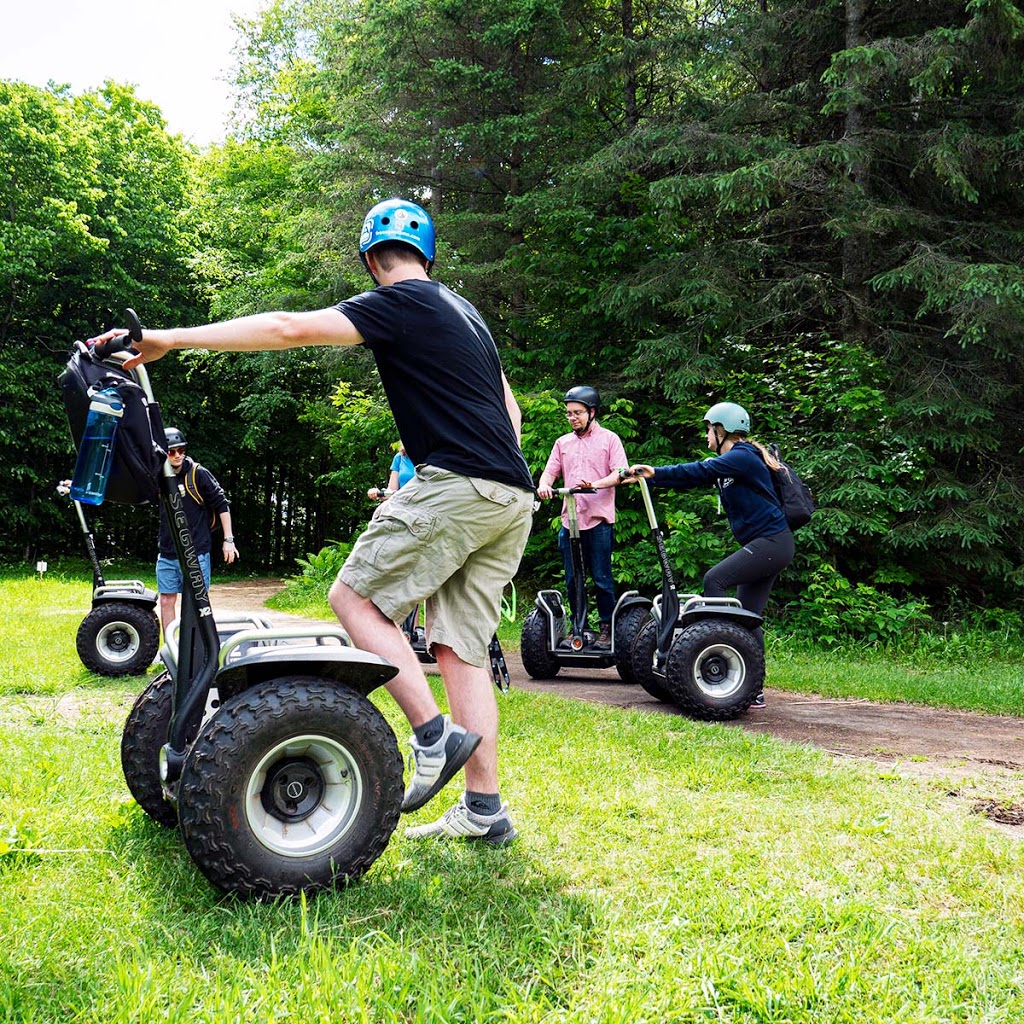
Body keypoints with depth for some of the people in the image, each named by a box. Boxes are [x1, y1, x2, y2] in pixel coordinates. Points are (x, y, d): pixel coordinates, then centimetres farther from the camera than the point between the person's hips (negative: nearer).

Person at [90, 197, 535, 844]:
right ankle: (485, 809, 7)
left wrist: (169, 340, -10)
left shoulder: (400, 304, -2)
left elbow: (289, 328, -11)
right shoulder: (465, 313, 25)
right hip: (514, 498, 9)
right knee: (460, 647, 7)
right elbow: (508, 408, 29)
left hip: (458, 485, -9)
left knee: (355, 594, -1)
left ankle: (434, 734, -7)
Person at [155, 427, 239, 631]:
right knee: (166, 601, 7)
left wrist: (228, 539, -6)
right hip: (166, 555, 5)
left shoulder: (199, 474, -7)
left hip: (196, 553, -5)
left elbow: (222, 505, -3)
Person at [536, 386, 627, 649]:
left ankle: (606, 628, 8)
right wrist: (543, 485, -12)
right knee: (572, 579, 8)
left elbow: (620, 474, -5)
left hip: (599, 520, -4)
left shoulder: (609, 439, 5)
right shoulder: (562, 443, 17)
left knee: (601, 578, -2)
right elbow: (550, 472, 11)